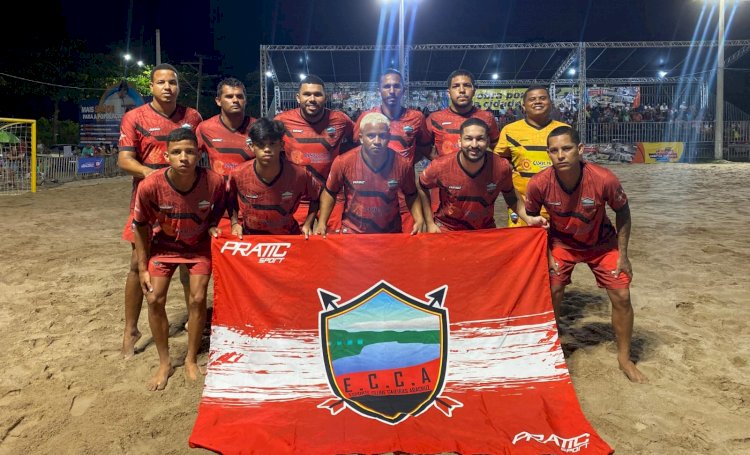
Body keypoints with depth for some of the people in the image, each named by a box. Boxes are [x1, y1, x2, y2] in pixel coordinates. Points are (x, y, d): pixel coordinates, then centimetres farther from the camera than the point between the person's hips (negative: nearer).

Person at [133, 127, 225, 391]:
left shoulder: (214, 181, -29)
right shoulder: (150, 186, -30)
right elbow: (141, 226, -11)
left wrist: (213, 226, -21)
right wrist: (143, 268, -7)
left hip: (200, 245, 0)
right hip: (165, 244, 1)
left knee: (198, 299, -6)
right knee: (155, 300, -6)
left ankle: (191, 360, 16)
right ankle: (164, 364, 15)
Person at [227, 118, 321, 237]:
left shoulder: (298, 174, -18)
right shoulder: (238, 174, -15)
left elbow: (317, 195, 3)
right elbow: (230, 199, 8)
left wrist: (308, 224, -4)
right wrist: (234, 223, -2)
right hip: (250, 237, 0)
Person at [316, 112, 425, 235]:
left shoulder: (403, 164, -8)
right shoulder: (343, 162, -12)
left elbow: (411, 195, 9)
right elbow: (329, 193, 4)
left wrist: (419, 220, -5)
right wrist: (321, 223, -5)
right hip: (352, 234, -1)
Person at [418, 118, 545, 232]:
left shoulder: (502, 167, -20)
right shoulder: (440, 166, -24)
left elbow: (511, 196, 2)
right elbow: (422, 188, -3)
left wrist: (529, 219, -11)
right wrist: (430, 223, -5)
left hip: (486, 229, 2)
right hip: (446, 229, -1)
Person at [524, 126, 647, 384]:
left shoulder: (604, 180, -31)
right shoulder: (539, 184, -29)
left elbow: (622, 211, -10)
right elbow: (532, 219, -8)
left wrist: (622, 254, -10)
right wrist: (546, 254, -11)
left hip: (601, 242, 0)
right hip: (561, 242, 0)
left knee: (622, 297, -3)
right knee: (552, 295, -7)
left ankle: (624, 359, 19)